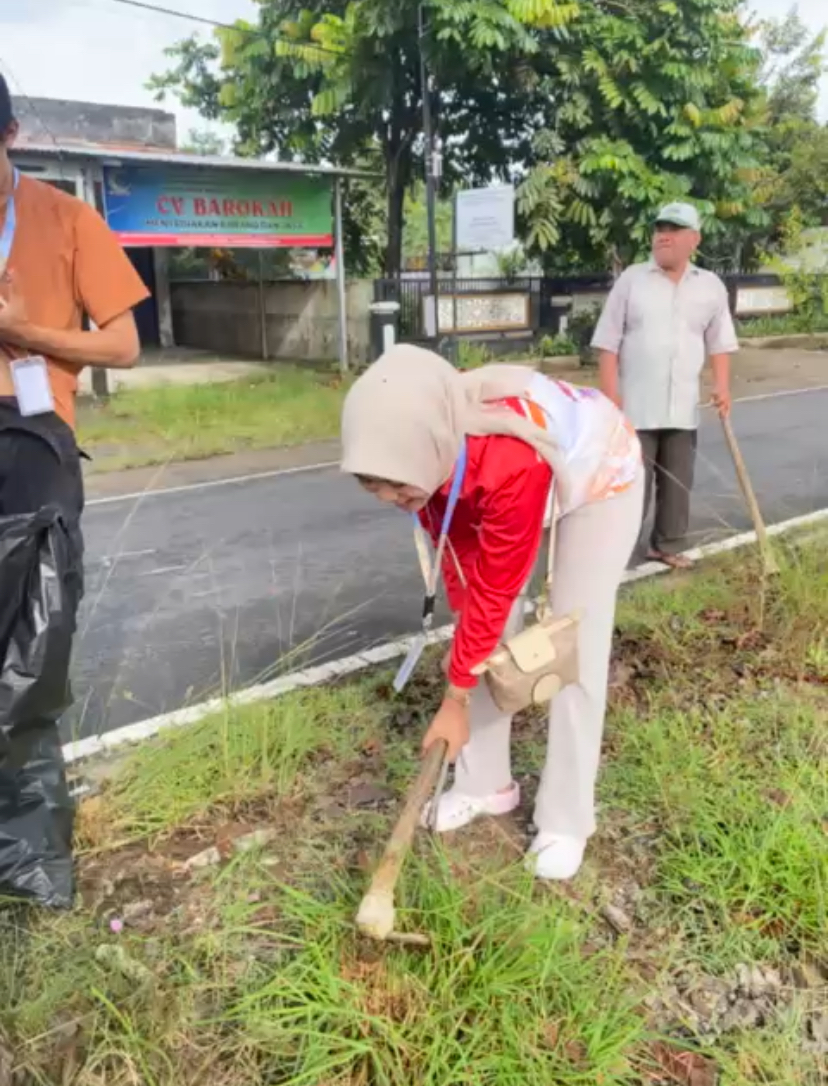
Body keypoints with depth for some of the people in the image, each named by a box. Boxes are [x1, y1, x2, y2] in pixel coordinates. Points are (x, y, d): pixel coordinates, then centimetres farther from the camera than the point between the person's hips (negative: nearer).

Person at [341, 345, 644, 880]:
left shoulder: (510, 461, -46)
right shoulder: (426, 444, -27)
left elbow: (496, 589, -33)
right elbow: (457, 550, -10)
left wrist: (456, 699, -22)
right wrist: (468, 635, -9)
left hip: (597, 478, -5)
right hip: (505, 485, 6)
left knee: (575, 650, -7)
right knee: (485, 639, 2)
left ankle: (566, 820, 8)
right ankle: (486, 783, 20)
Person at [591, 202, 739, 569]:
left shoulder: (711, 286, 8)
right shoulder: (631, 279, 0)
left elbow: (719, 341, 12)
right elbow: (608, 341, -2)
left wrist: (722, 384, 0)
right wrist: (610, 391, -9)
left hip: (683, 408, 3)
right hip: (635, 406, -3)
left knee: (678, 483, 10)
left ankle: (667, 546, 23)